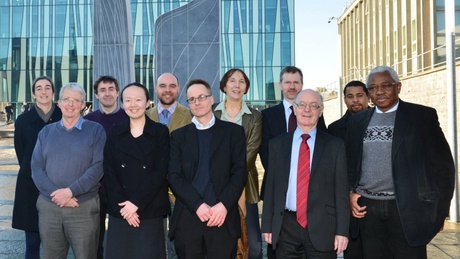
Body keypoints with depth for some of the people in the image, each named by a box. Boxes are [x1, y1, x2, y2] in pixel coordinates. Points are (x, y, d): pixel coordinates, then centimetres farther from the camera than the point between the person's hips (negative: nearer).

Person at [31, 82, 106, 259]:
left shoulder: (95, 130, 0)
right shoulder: (46, 132, 10)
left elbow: (98, 166, -9)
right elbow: (36, 167, 2)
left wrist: (71, 191, -17)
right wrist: (56, 194, -12)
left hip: (84, 208, -3)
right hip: (48, 206, 3)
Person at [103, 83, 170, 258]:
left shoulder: (160, 132, 0)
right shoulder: (115, 133, 7)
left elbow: (160, 172, -7)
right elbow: (109, 173, 1)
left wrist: (136, 203, -13)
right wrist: (122, 205, -10)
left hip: (150, 212, -2)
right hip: (120, 212, 2)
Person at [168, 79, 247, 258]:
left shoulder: (233, 131, 8)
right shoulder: (178, 136, 11)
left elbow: (240, 172, 1)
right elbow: (174, 176, 2)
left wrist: (224, 204, -12)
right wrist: (197, 205, -12)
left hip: (223, 218, -1)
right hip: (187, 218, 1)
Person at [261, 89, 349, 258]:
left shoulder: (335, 145, 2)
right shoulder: (277, 144, 7)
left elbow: (341, 190, 0)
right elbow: (271, 186, 7)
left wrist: (342, 230, -5)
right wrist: (267, 225, 5)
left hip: (322, 227, -1)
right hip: (286, 227, 1)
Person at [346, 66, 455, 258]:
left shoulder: (423, 116, -1)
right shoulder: (357, 121, 10)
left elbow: (442, 165, -2)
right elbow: (350, 161, 16)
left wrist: (438, 210, -5)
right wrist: (350, 192, 1)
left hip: (407, 209, -3)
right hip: (367, 208, 3)